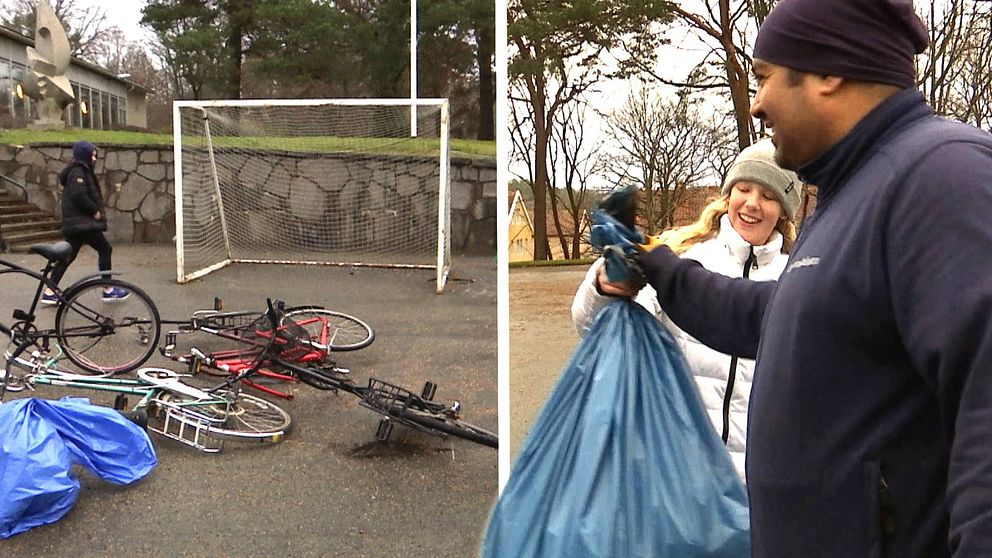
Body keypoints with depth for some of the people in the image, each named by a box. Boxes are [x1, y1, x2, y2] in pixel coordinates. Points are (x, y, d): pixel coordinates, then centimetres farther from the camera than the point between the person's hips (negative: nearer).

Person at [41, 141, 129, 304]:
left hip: (74, 222, 10)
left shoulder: (79, 170, 19)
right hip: (83, 222, -10)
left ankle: (49, 292, 10)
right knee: (105, 249, -1)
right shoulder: (79, 172, -12)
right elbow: (79, 195, -23)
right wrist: (95, 211, -14)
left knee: (68, 255, 10)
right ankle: (108, 290, 3)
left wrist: (98, 208, 8)